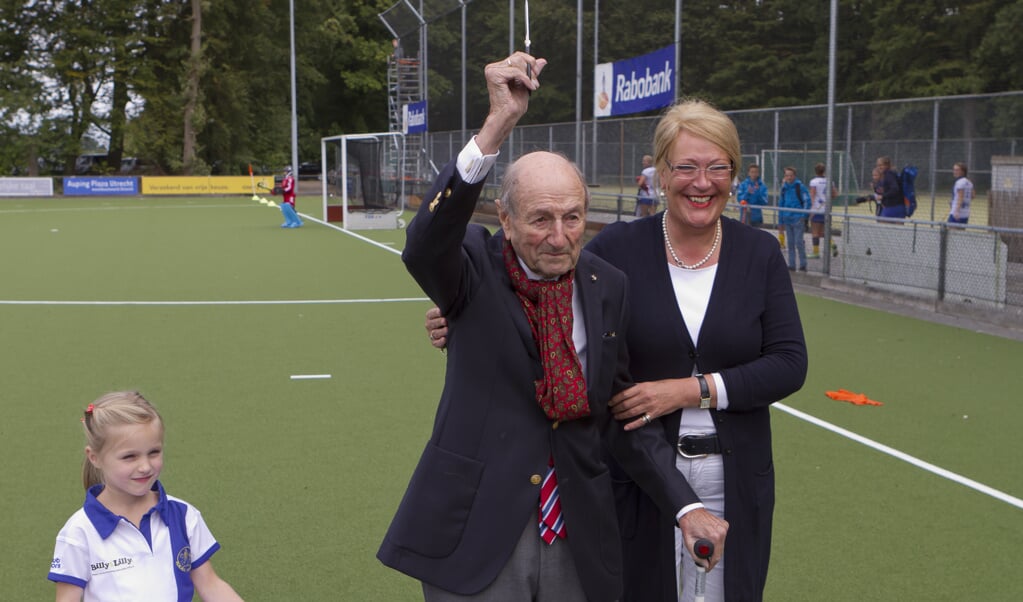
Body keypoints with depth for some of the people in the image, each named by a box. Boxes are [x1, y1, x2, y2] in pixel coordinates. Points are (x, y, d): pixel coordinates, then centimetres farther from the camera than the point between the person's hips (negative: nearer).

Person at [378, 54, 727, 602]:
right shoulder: (476, 268, -8)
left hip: (578, 538, 4)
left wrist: (684, 506, 3)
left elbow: (619, 412, 10)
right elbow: (422, 247, -32)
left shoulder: (607, 287, 3)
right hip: (478, 534, -3)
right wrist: (497, 126, -40)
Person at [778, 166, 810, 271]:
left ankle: (803, 265, -2)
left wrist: (803, 215, -11)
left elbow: (807, 201, -5)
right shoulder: (784, 188, 11)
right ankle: (792, 265, 14)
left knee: (798, 242, -9)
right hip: (787, 219, 6)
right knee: (790, 243, 9)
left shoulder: (800, 187, -5)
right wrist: (780, 220, 15)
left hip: (798, 219, -6)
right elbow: (781, 204, 17)